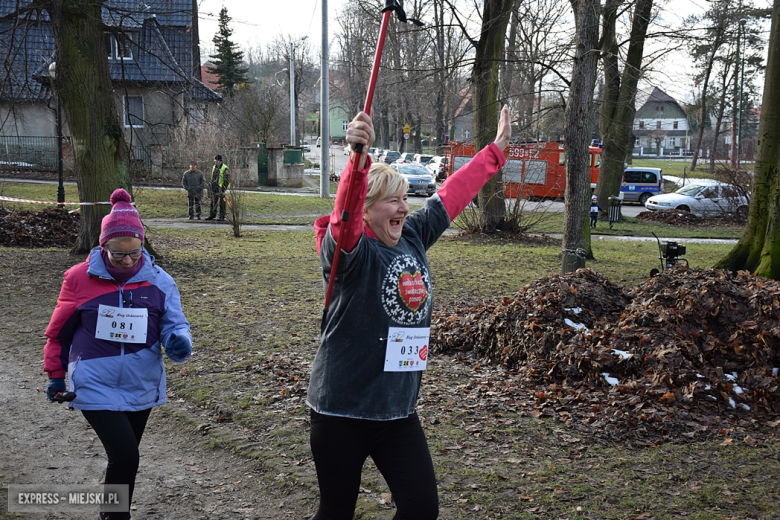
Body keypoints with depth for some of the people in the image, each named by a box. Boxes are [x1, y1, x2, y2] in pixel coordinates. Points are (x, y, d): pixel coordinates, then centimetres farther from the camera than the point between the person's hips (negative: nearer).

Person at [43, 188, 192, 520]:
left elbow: (174, 325, -5)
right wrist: (56, 375, 10)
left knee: (124, 456, 17)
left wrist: (179, 341, -28)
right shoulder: (80, 278, -9)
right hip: (96, 387, -3)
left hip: (142, 387, 3)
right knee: (125, 455, -14)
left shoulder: (159, 281, -6)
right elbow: (60, 330, 3)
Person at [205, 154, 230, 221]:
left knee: (222, 203, 0)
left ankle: (222, 217, 6)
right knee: (213, 202, 8)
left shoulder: (225, 169, -10)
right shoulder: (214, 167, 12)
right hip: (214, 188, 6)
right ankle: (212, 215, 16)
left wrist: (224, 189, -17)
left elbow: (227, 180, -12)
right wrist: (211, 186, 16)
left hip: (221, 188, -6)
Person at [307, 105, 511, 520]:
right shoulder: (352, 250, -15)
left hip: (399, 409, 6)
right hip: (342, 411, -6)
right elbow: (345, 218, -37)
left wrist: (497, 148, 22)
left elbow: (452, 193, 13)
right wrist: (358, 158, -54)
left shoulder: (413, 237, 4)